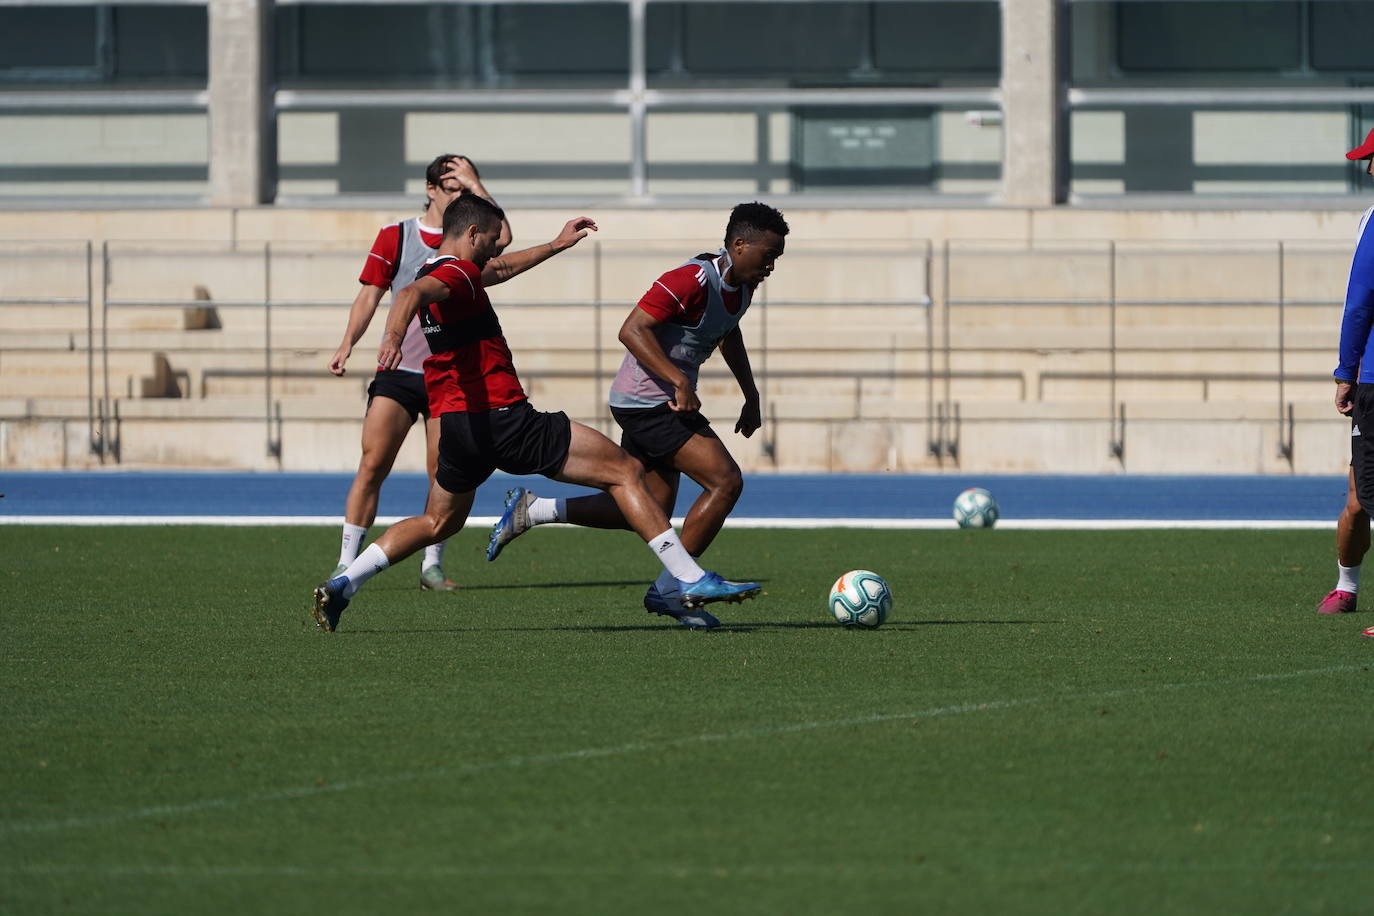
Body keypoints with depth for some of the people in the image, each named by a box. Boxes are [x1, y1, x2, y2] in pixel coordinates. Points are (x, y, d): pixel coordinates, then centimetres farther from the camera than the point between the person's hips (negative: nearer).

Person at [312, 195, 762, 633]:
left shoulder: (437, 272, 19)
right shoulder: (456, 274, -12)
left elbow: (501, 269, 38)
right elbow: (412, 294, -34)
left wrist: (557, 245, 46)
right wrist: (393, 337, -54)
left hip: (455, 428, 10)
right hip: (504, 419, -10)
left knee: (438, 524, 25)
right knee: (627, 471, -3)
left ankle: (341, 584, 9)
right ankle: (692, 582, -8)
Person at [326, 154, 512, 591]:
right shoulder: (395, 237, 5)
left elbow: (501, 236, -16)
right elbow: (370, 294, 6)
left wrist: (474, 183, -11)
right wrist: (347, 344, -7)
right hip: (397, 373, -1)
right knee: (372, 465, -9)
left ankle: (433, 566, 11)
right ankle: (346, 563, -5)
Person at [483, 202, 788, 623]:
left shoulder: (741, 286, 9)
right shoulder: (693, 280, -21)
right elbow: (632, 331, -25)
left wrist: (751, 395, 25)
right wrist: (680, 382, -30)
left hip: (664, 403, 10)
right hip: (647, 402, -10)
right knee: (725, 481, -14)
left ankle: (532, 510, 14)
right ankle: (670, 587, -7)